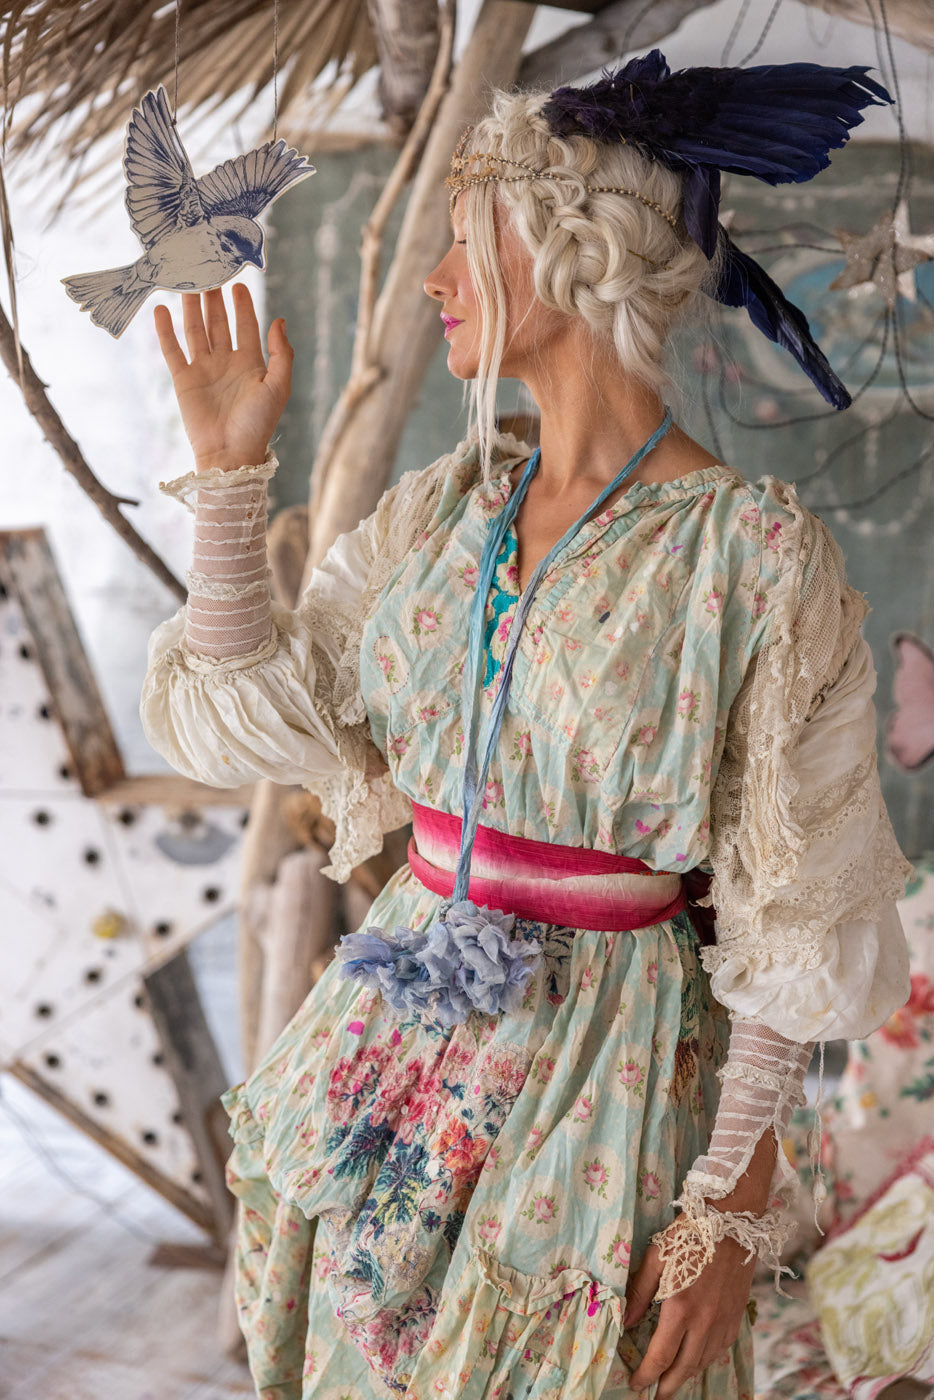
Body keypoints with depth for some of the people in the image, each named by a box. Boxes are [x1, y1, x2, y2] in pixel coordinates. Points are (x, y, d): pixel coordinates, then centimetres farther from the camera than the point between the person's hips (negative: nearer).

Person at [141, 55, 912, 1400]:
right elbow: (232, 718, 2)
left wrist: (737, 1205, -11)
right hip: (394, 1039, 6)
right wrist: (229, 465, -2)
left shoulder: (758, 554, -15)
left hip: (608, 1078, -5)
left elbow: (794, 918, -12)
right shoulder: (443, 510, 2)